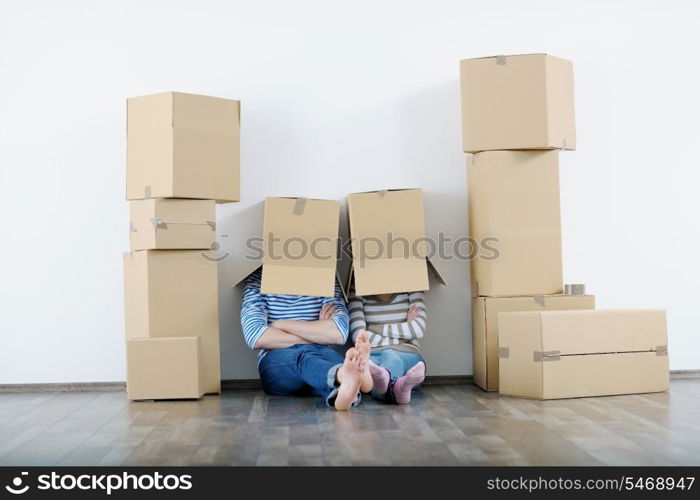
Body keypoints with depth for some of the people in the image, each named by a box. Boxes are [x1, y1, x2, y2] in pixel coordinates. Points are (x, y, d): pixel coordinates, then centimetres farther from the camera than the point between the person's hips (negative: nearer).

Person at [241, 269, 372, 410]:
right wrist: (319, 331, -8)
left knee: (328, 353, -34)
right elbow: (254, 337, -10)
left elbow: (340, 333, -7)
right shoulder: (257, 279, 6)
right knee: (303, 354, -35)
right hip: (275, 361, -1)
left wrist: (282, 324, -9)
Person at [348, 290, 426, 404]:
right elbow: (359, 336, -7)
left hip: (407, 356, 1)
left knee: (391, 357, -36)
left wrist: (378, 329, -3)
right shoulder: (358, 294, 5)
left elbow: (419, 330, -3)